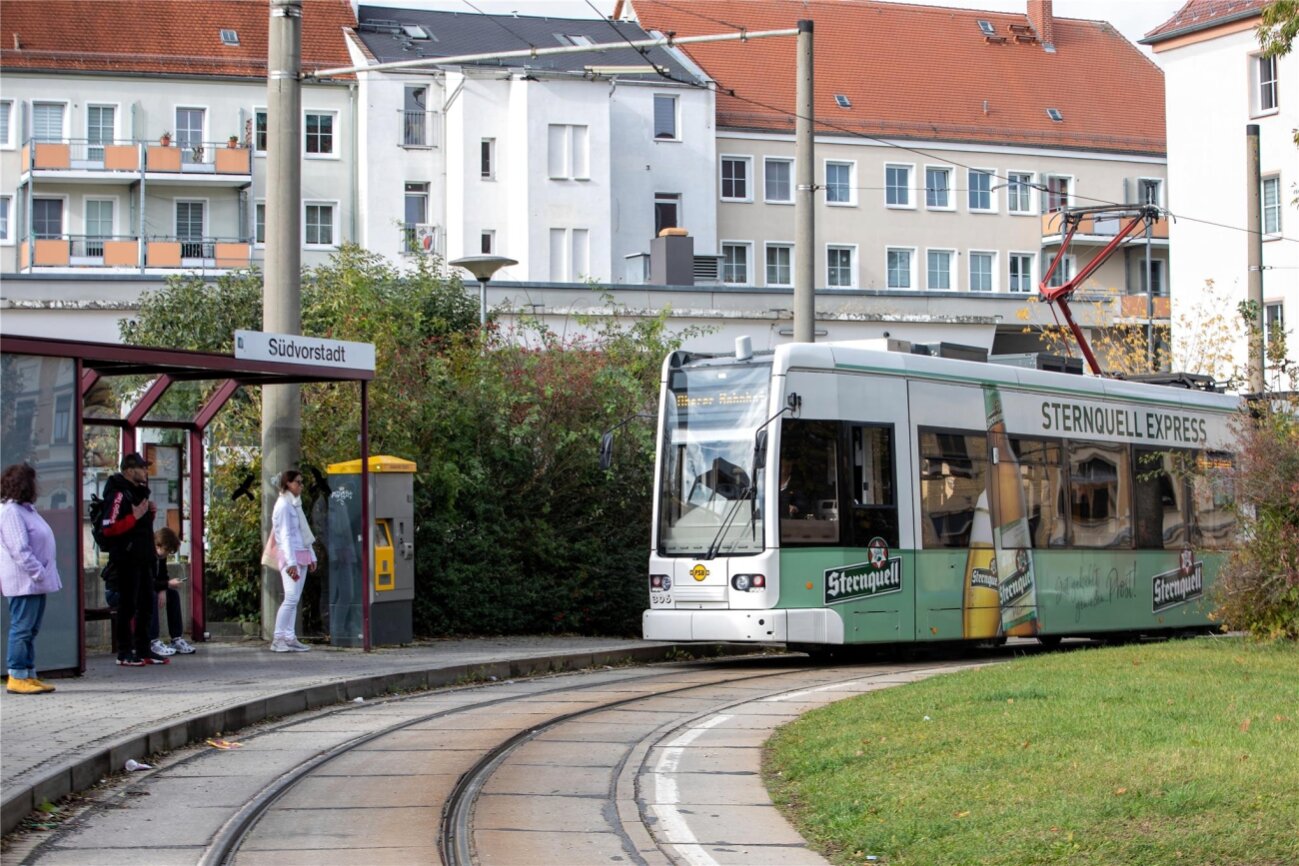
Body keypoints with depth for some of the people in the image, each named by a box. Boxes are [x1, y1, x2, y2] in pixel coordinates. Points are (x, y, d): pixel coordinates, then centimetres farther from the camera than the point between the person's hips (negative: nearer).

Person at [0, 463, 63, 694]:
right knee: (22, 628, -7)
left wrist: (43, 574, 17)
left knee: (30, 630, 12)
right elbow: (20, 550, -20)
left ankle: (28, 675, 16)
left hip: (35, 582, 10)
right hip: (23, 582, -10)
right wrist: (38, 573, -22)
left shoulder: (26, 510, 18)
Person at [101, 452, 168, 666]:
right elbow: (109, 528, -21)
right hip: (126, 558, -9)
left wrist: (149, 514, 8)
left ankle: (143, 650, 19)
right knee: (127, 606, -6)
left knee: (146, 604, 12)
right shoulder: (118, 494, -13)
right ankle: (124, 652, -1)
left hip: (143, 558, 9)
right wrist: (135, 516, -24)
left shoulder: (139, 491, 18)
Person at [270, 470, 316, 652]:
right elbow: (285, 535, -16)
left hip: (302, 556, 9)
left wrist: (311, 556, 19)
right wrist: (291, 562, -22)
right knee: (291, 598, -12)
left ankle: (290, 638, 5)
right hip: (290, 556, -9)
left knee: (294, 599, 6)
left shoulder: (295, 505, 18)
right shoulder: (283, 506, -10)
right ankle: (278, 639, -10)